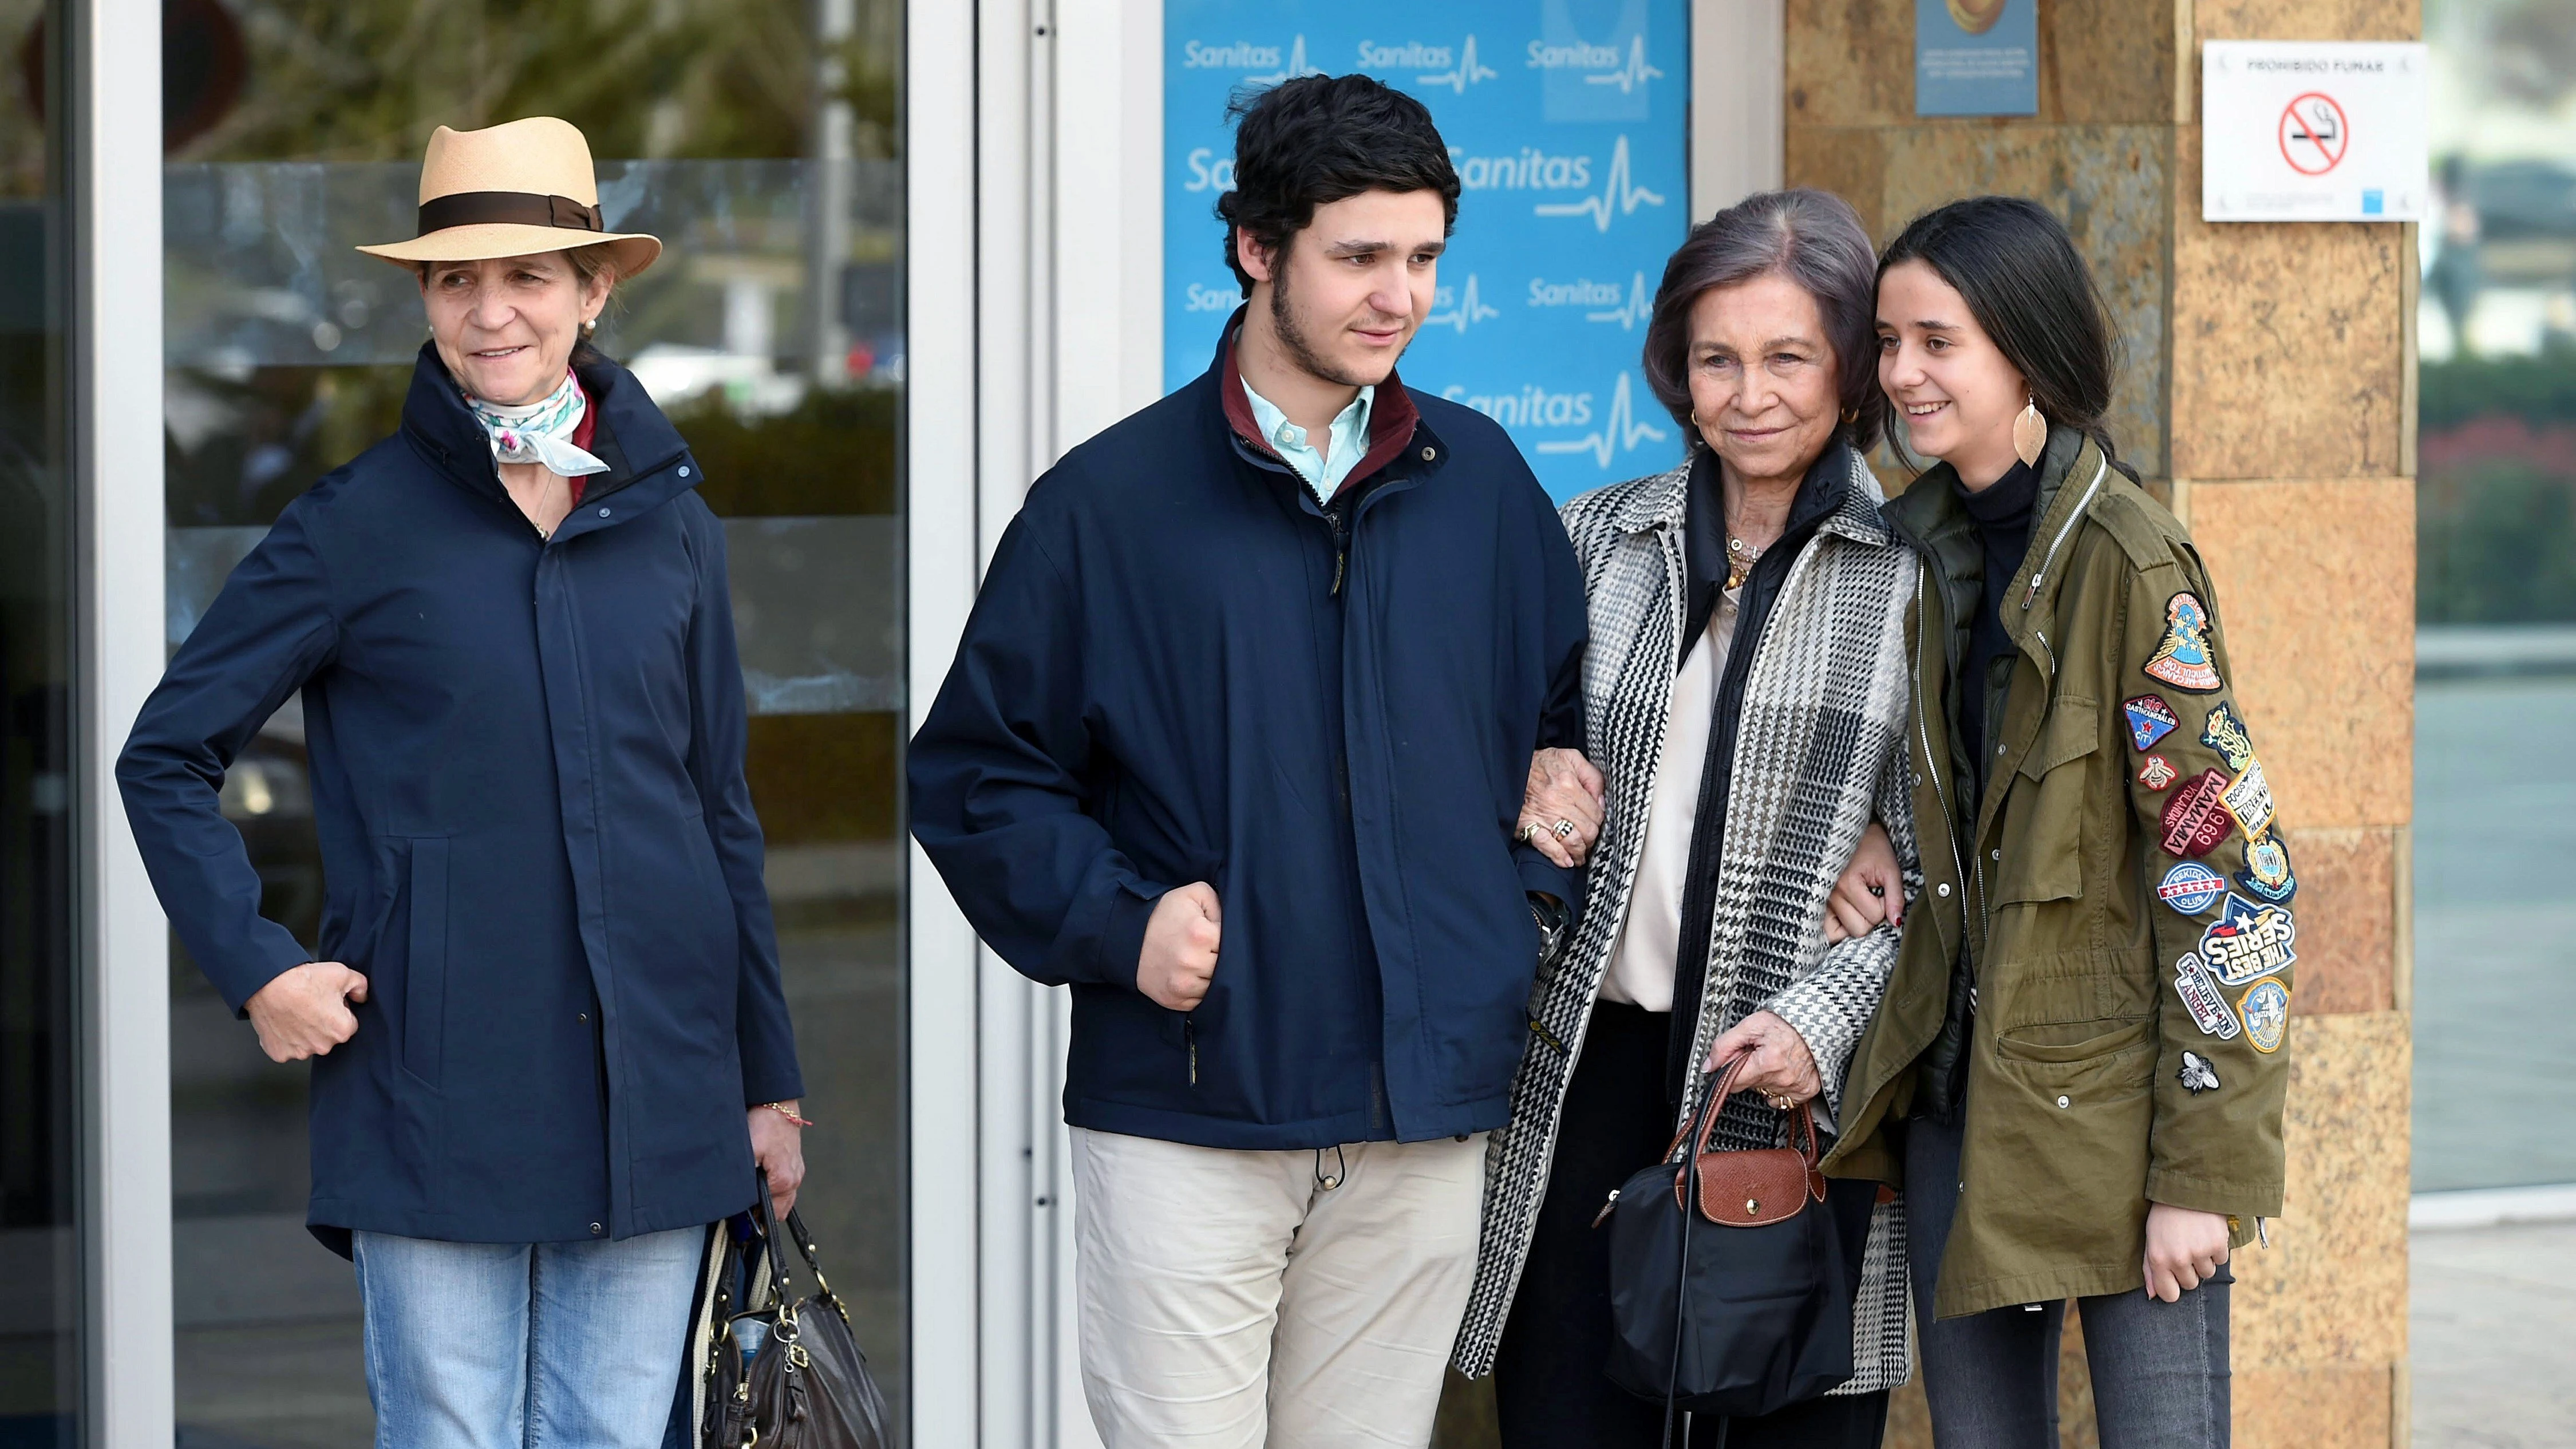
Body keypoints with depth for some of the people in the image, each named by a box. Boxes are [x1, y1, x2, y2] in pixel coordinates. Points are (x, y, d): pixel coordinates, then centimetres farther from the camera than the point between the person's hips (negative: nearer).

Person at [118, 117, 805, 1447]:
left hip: (654, 1093, 3)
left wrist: (768, 1080, 14)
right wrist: (256, 969, -7)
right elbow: (166, 756, 5)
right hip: (436, 1107, -3)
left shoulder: (668, 522, 9)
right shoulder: (360, 526, -1)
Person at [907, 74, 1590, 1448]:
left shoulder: (1481, 482, 9)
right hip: (1184, 1112, -3)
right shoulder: (1109, 503, -1)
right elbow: (975, 774, 2)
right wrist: (1117, 923, -11)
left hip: (1424, 1124, 3)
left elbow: (1570, 717, 21)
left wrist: (1538, 899, 7)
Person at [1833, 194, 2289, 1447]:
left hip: (2115, 1100, -7)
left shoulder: (2129, 563, -14)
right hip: (1956, 1092, 7)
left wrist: (2202, 1167, -17)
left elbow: (2229, 870, -15)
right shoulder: (1915, 544, 7)